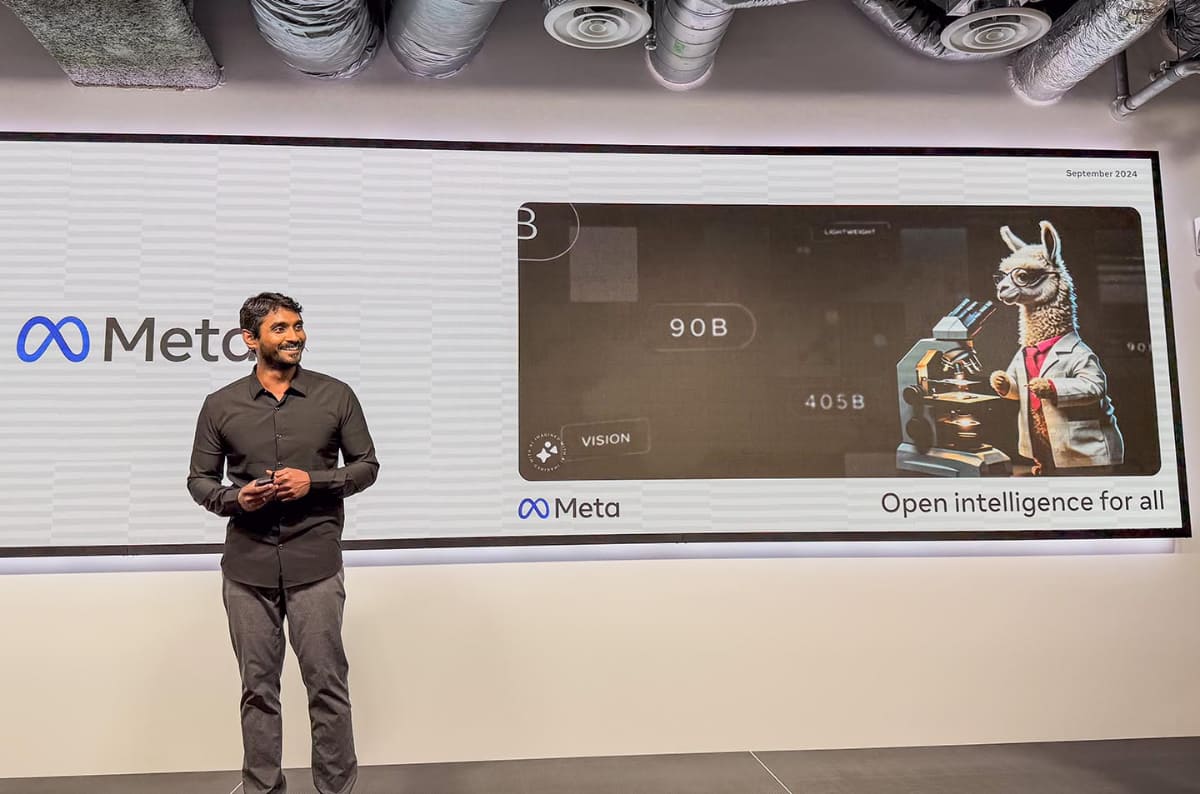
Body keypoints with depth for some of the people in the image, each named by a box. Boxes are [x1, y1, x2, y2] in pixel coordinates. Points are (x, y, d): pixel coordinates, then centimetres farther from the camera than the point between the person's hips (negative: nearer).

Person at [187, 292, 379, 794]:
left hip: (315, 565, -1)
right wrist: (234, 499, -10)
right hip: (247, 568, 2)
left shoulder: (336, 396, 1)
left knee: (327, 682, 4)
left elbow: (366, 465, 5)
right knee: (258, 685, 11)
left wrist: (314, 481, -11)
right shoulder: (221, 406, 4)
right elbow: (199, 479, 11)